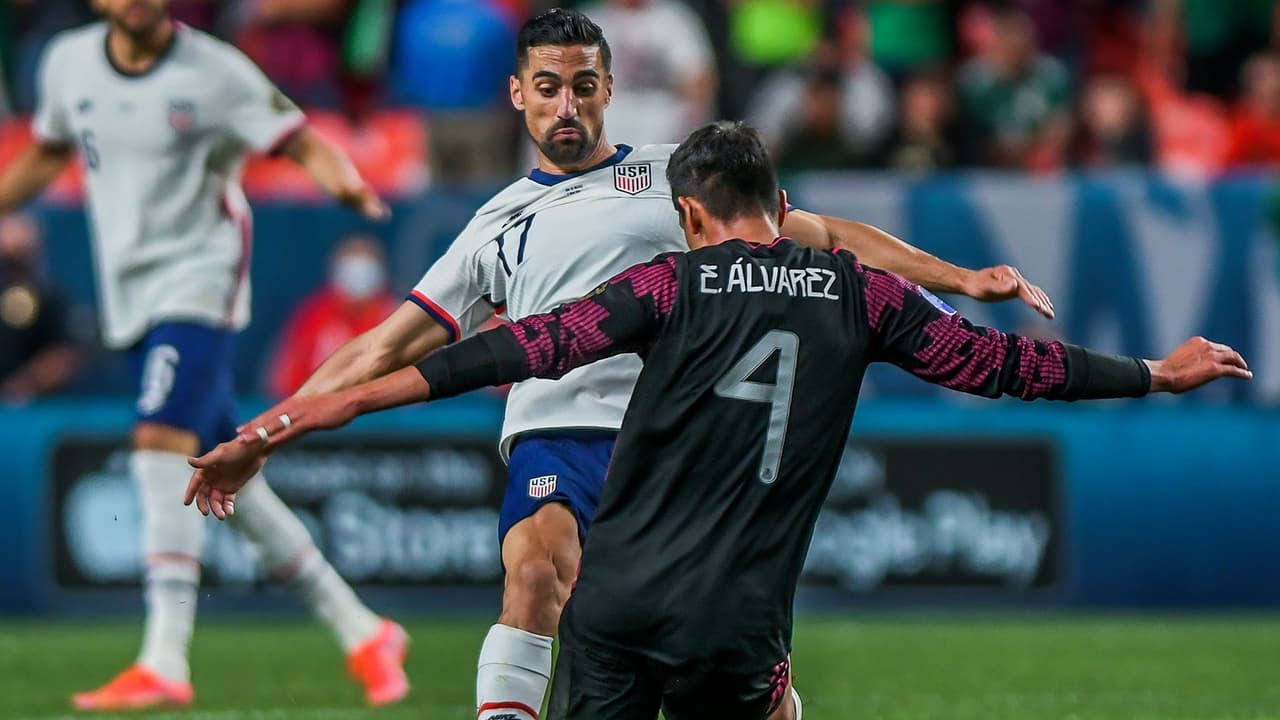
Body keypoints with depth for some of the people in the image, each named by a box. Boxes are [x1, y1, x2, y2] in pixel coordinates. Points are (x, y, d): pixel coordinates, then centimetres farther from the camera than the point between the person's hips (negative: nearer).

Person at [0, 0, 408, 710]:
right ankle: (360, 631, 19)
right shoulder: (68, 64, 5)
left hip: (200, 278, -6)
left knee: (161, 444, -24)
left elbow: (306, 145, -10)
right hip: (129, 297, 6)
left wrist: (346, 183, -30)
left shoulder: (214, 71, -9)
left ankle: (165, 661, -28)